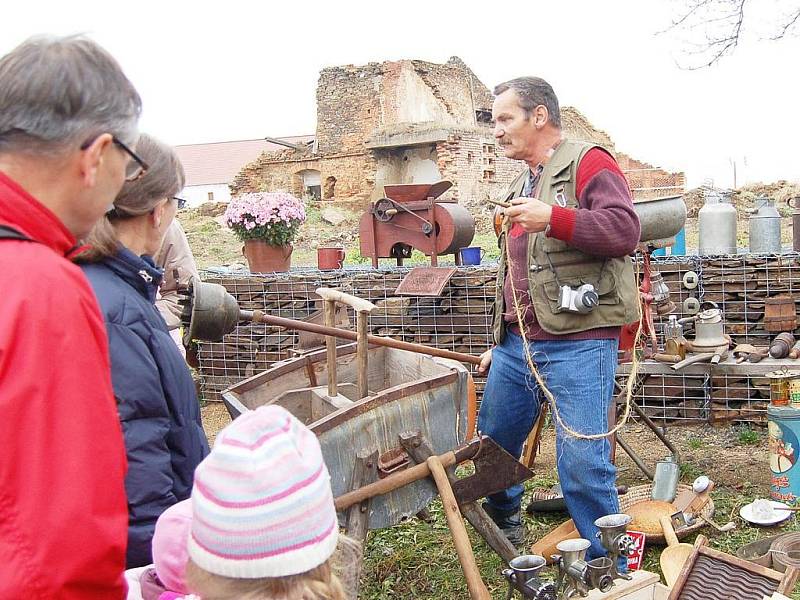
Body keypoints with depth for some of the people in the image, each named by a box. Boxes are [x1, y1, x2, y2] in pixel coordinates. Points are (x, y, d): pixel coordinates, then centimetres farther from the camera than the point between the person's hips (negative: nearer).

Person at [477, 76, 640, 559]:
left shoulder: (588, 162, -4)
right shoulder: (524, 184, 22)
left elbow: (625, 230, -18)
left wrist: (553, 218, -25)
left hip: (578, 344, -8)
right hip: (518, 345, 9)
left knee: (582, 463, -9)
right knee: (492, 444, 17)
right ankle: (505, 520, 44)